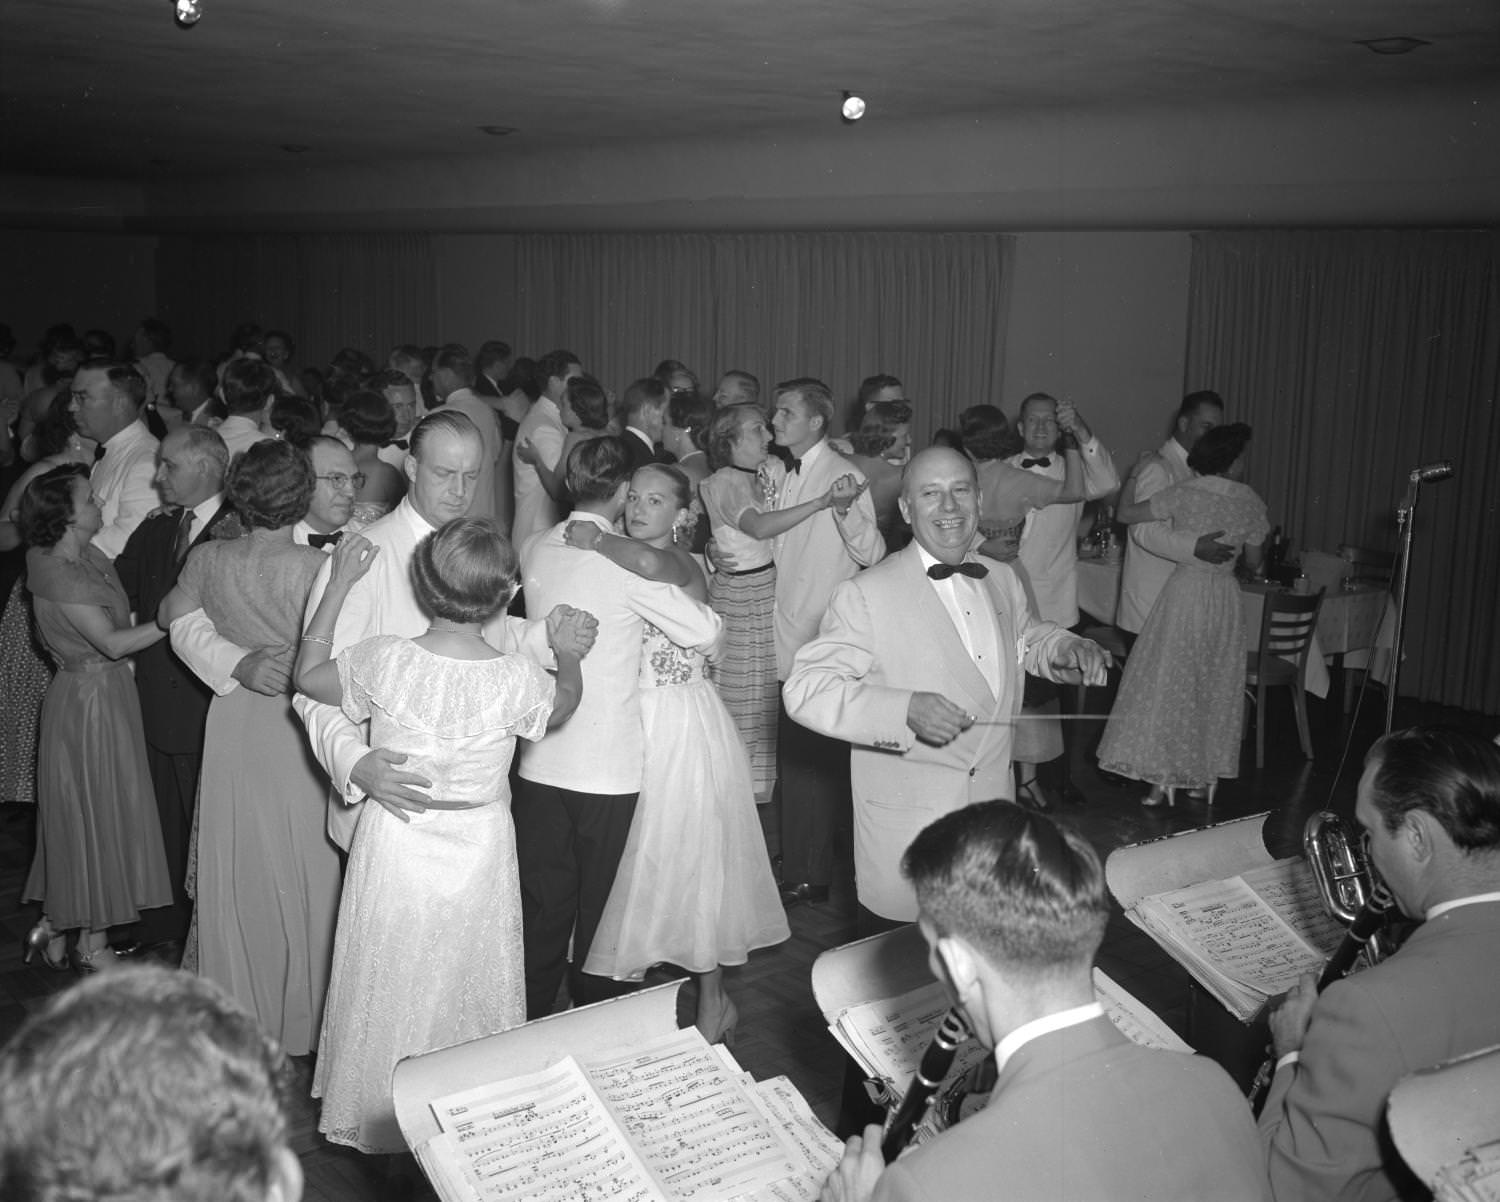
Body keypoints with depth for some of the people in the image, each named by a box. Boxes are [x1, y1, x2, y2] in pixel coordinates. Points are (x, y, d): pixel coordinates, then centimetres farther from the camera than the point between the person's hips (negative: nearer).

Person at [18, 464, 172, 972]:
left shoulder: (87, 555, 6)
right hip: (87, 700, -9)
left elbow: (119, 617, 5)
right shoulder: (55, 572, -19)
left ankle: (58, 925, 29)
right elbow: (111, 641, -23)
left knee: (81, 814, 16)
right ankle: (92, 945, 15)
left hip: (109, 694, 9)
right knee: (93, 814, 2)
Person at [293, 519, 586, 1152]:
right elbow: (562, 705, 3)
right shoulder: (517, 679, -21)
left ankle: (380, 1120, 39)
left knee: (393, 986, 20)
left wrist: (338, 584, 3)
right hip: (480, 851, 0)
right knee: (469, 985, 20)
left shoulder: (385, 660, -20)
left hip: (396, 843, 1)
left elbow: (308, 676, -1)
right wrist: (568, 656, 22)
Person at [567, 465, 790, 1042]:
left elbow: (651, 564, -36)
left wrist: (596, 540, -25)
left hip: (683, 729, -6)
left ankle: (712, 1001, 19)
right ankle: (632, 978, 29)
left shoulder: (684, 566, -14)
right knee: (638, 862, 13)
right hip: (633, 727, 6)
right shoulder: (621, 566, 9)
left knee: (692, 860, 4)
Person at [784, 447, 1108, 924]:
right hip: (904, 826, -5)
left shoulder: (1003, 580, 8)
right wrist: (906, 710, -29)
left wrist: (1066, 648, 5)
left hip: (993, 807, 5)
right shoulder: (864, 594, -13)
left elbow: (1027, 640, 28)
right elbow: (806, 689, -18)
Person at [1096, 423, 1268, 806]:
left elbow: (1124, 514, -7)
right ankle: (1209, 777, 21)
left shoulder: (1184, 494, -11)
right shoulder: (1250, 501, -2)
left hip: (1185, 591, -3)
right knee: (1219, 685, 14)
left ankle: (1166, 781, 1)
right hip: (1227, 596, 3)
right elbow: (1253, 559, 9)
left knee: (1170, 682, 3)